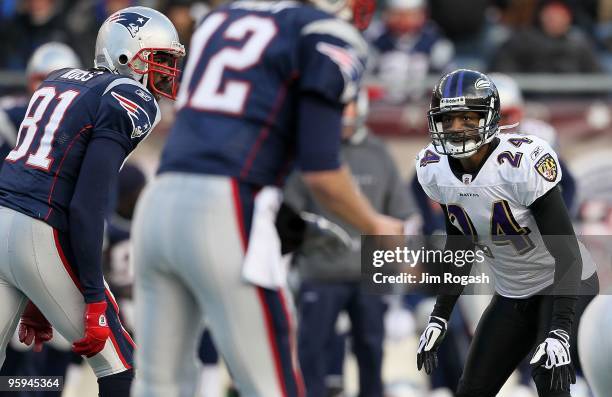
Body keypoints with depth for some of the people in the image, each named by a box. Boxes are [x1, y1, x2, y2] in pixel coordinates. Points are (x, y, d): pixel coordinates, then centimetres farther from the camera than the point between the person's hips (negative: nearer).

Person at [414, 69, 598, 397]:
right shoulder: (434, 169, -9)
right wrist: (438, 318, 3)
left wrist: (559, 333, -36)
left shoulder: (523, 161, -29)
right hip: (511, 294, 6)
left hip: (563, 284, -6)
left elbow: (568, 253, -28)